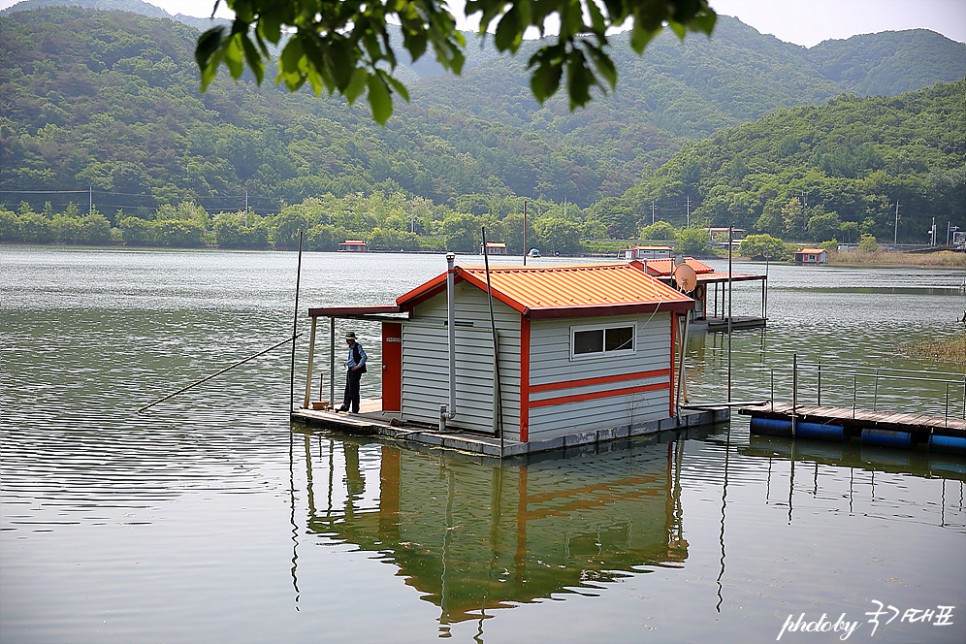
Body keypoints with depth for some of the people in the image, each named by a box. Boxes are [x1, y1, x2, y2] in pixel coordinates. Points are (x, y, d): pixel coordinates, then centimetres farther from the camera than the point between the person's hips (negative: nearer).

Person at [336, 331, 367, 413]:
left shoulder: (358, 347, -12)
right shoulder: (350, 347, 13)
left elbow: (364, 357, -21)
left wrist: (358, 366, -19)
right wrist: (347, 363, 15)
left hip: (355, 370, -9)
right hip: (349, 370, 9)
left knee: (353, 390, -6)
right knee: (347, 389, 11)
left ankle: (355, 410, 0)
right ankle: (345, 407, 17)